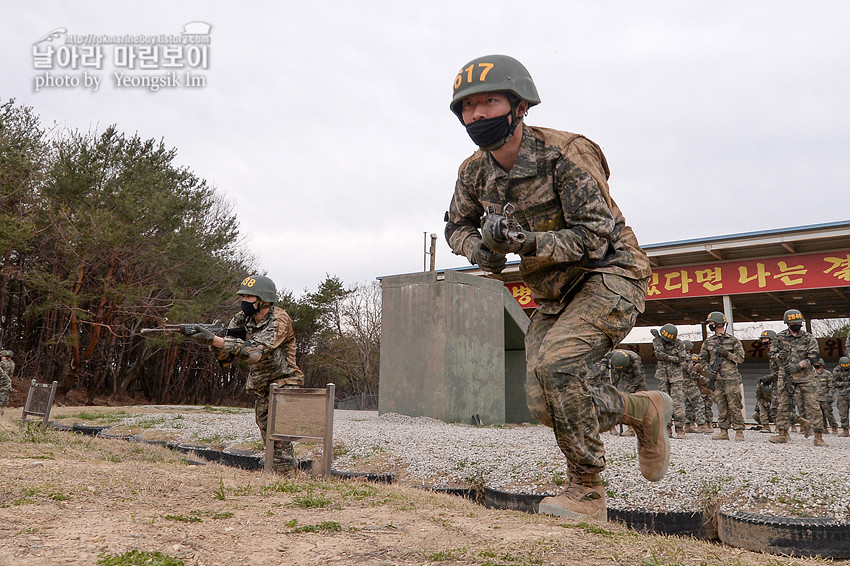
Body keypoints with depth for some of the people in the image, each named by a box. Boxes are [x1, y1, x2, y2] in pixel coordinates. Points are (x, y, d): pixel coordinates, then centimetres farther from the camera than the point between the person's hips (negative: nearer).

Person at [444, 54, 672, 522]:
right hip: (554, 293, 7)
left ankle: (587, 493, -8)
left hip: (610, 276, -7)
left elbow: (595, 236, -23)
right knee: (543, 405, -2)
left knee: (555, 362, -29)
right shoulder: (476, 172, -2)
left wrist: (527, 243, -36)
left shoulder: (564, 155, -21)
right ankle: (645, 411, 23)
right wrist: (479, 249, -9)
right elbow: (458, 225, 14)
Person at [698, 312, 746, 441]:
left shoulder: (733, 340, 2)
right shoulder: (708, 342, 12)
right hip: (717, 379, 4)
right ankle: (724, 431, 11)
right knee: (721, 406, 6)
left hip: (731, 378, -4)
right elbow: (703, 358, 17)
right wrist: (708, 370, 1)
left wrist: (726, 353, -12)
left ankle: (739, 432, 0)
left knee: (734, 406, -5)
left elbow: (740, 357, 0)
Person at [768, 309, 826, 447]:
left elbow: (814, 356, -6)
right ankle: (782, 434, 10)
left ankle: (818, 436, 0)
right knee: (783, 405, 3)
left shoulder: (809, 338, 0)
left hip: (805, 376, -2)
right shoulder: (780, 337, 6)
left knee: (812, 405, -5)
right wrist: (779, 355, -9)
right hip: (786, 376, 2)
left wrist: (798, 365, -16)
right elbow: (772, 352, 14)